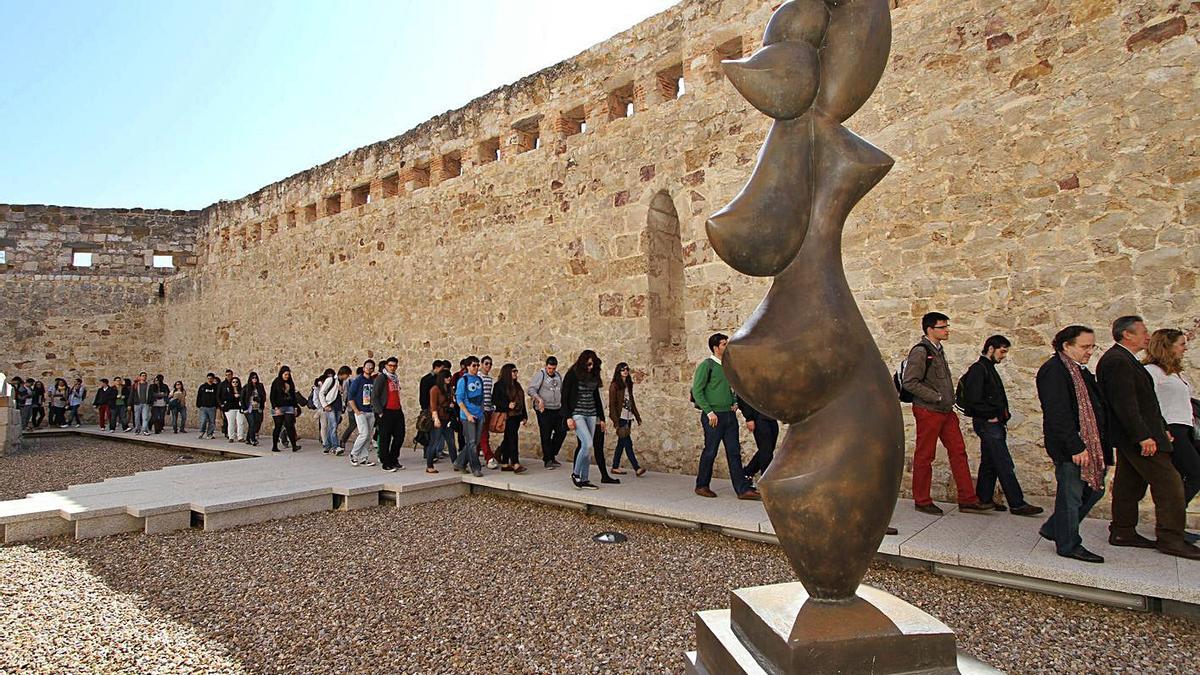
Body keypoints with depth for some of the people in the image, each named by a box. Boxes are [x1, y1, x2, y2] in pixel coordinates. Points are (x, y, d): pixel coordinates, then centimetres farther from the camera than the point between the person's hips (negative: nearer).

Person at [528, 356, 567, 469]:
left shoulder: (558, 375, 12)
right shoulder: (541, 374, -6)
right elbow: (531, 389, -15)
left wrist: (563, 404, 15)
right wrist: (539, 398, -30)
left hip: (557, 409, 6)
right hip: (544, 410, -6)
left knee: (561, 431, 3)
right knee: (546, 435, -1)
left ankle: (552, 455, 20)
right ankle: (548, 460, 10)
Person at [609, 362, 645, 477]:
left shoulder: (628, 385, 15)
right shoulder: (614, 385, -6)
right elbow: (612, 404, -9)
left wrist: (638, 417, 16)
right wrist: (616, 422, -14)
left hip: (628, 417, 7)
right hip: (620, 417, -7)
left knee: (621, 443, 9)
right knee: (628, 443, -8)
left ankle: (615, 467, 15)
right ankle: (636, 467, -9)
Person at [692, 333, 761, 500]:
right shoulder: (706, 366, -7)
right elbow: (697, 391, -11)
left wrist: (735, 403, 8)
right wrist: (709, 412, -15)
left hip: (729, 415, 7)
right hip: (713, 416, -7)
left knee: (734, 452, 4)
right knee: (710, 452, 2)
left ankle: (743, 489, 5)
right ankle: (702, 486, 17)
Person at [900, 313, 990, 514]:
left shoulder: (938, 350, 14)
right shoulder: (920, 351, -14)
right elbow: (909, 382, -21)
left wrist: (949, 400, 12)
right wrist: (937, 397, -18)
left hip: (945, 411, 9)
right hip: (928, 411, -9)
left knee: (958, 452, 8)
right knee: (924, 456, 2)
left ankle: (967, 499, 14)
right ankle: (922, 501, 13)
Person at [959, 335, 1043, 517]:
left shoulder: (989, 369, 18)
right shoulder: (978, 369, -13)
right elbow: (974, 399, -21)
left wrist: (1003, 416, 11)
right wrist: (992, 416, -13)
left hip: (995, 423, 10)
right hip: (987, 424, -10)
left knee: (989, 463, 13)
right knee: (1005, 465, -7)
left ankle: (984, 499, 19)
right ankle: (1017, 504, -3)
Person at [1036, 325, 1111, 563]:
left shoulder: (1080, 370, 16)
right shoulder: (1053, 370, -15)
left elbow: (1094, 407, 21)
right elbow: (1058, 413, -22)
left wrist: (1100, 444, 14)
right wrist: (1076, 447, -23)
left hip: (1089, 444, 10)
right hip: (1069, 446, -10)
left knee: (1094, 489, 16)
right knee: (1071, 495, 0)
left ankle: (1053, 529, 27)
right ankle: (1068, 545, 13)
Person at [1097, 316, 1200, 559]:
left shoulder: (1123, 359, 18)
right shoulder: (1118, 361, -17)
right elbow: (1124, 403, -24)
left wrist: (1161, 428, 20)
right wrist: (1143, 436, -25)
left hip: (1132, 436, 11)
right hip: (1139, 437, -11)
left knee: (1129, 485, 13)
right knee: (1170, 484, -5)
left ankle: (1123, 532, 18)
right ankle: (1171, 539, 1)